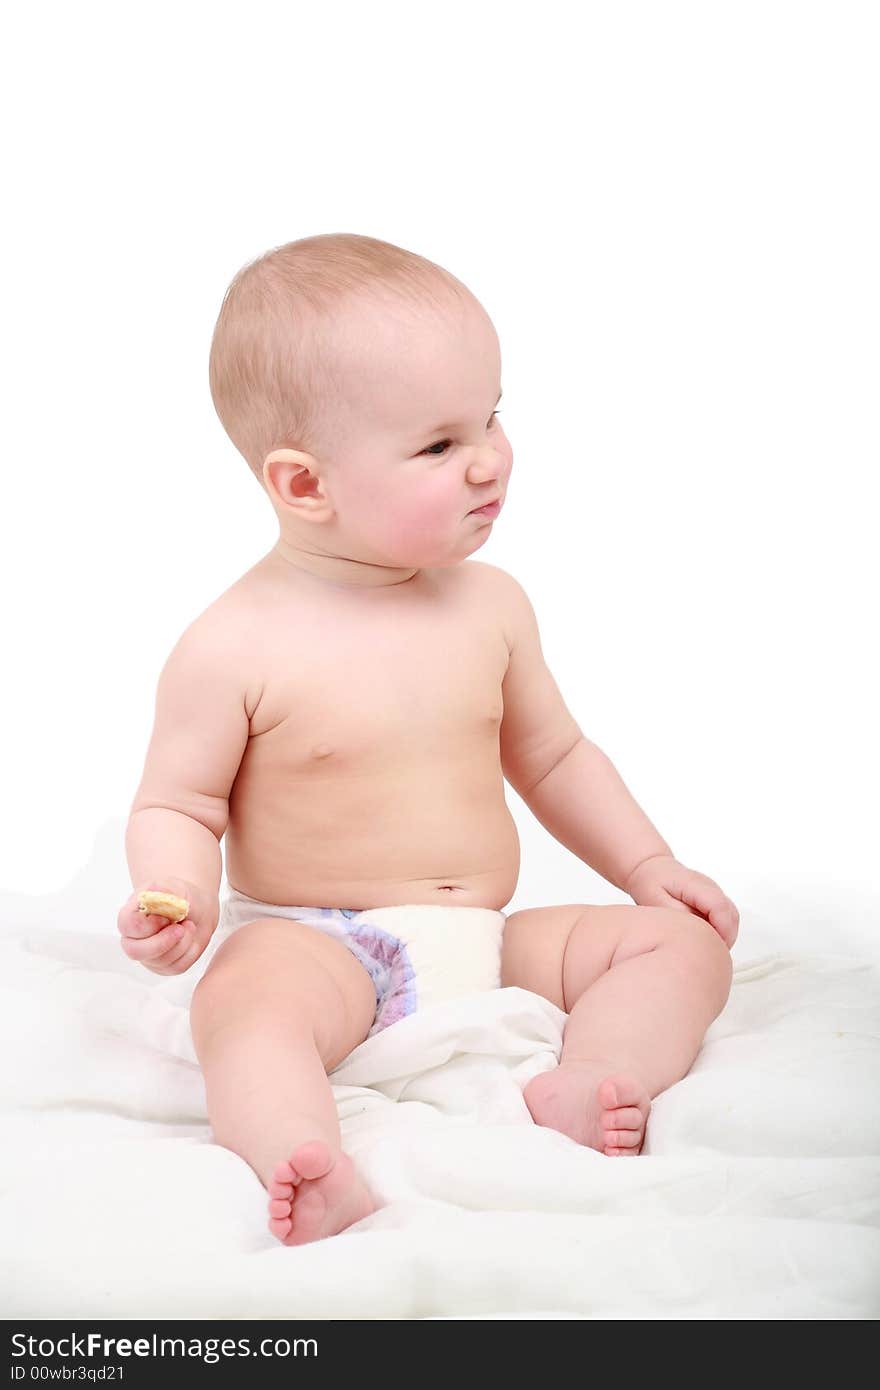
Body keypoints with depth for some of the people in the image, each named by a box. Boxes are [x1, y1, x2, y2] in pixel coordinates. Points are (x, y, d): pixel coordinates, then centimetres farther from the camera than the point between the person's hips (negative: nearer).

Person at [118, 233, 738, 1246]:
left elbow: (554, 756, 17)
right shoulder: (234, 649, -11)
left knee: (685, 944, -9)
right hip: (314, 943, -5)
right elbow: (177, 806, -3)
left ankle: (582, 1091, -31)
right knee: (246, 1004, -36)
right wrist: (177, 895, -24)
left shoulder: (489, 604, 4)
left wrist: (649, 867, 10)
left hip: (488, 941, 5)